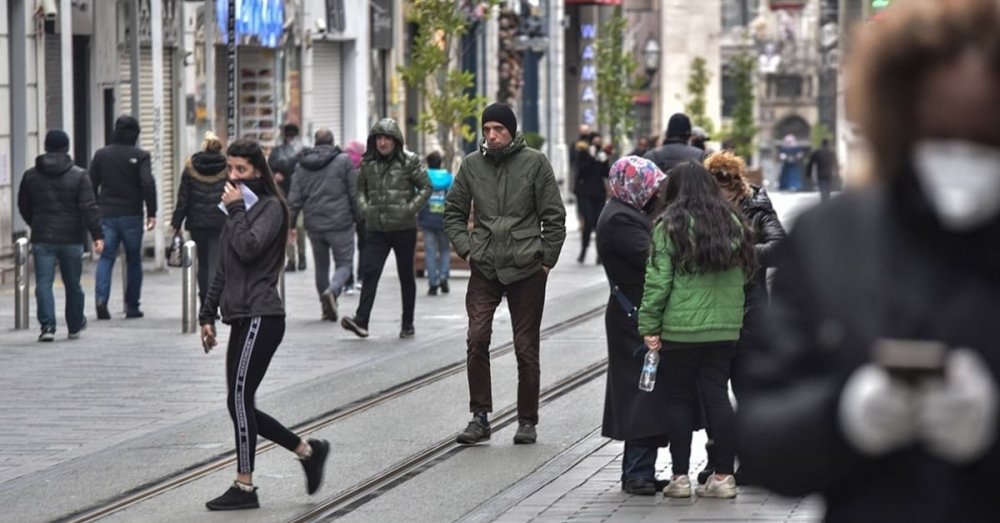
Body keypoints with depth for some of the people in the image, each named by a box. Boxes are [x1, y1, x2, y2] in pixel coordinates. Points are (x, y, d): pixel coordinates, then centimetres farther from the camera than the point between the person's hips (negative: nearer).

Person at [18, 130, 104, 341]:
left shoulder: (31, 175, 3)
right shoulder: (78, 176, -5)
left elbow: (23, 206, 13)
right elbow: (89, 208, -13)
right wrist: (97, 235, -13)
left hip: (42, 239, 1)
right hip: (71, 238, -1)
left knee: (44, 283, -3)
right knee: (73, 284, 13)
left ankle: (47, 325, -18)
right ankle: (75, 326, 26)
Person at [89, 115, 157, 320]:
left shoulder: (101, 154, 5)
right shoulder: (140, 156, -5)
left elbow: (91, 185, 7)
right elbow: (148, 183, -15)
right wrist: (151, 213, -11)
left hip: (106, 215, 2)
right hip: (131, 216, -2)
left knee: (106, 258, 1)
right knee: (133, 260, 10)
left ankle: (101, 298, -20)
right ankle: (132, 306, 12)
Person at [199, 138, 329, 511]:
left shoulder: (270, 207, -6)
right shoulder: (239, 209, 20)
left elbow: (249, 248, -22)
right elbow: (224, 269, 23)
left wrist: (235, 210, -11)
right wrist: (208, 314, 19)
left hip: (261, 317, -9)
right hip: (242, 317, 9)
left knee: (239, 399, -9)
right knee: (241, 406, 7)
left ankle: (244, 487, -4)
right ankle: (308, 451, 18)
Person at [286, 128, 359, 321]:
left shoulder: (302, 165, 6)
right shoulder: (344, 161, -5)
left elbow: (295, 198, 5)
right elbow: (354, 193, -5)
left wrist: (290, 225, 9)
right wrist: (357, 217, 6)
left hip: (314, 225, 4)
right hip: (340, 224, -4)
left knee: (321, 265, 16)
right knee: (344, 263, 2)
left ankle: (327, 308, 17)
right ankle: (332, 290, -26)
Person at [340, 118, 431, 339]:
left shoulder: (409, 161, -4)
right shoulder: (368, 163, 6)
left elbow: (426, 187, -1)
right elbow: (361, 187, 19)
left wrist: (410, 208, -13)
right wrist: (364, 207, 0)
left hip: (403, 228, -2)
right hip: (376, 228, 2)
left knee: (406, 275, 8)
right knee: (369, 272, -11)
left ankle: (408, 323, 18)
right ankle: (361, 321, -18)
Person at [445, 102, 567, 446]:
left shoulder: (534, 163, -2)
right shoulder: (472, 165, 5)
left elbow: (554, 216, 1)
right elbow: (453, 212, 15)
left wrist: (547, 259, -2)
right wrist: (465, 248, 3)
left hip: (526, 269, -1)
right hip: (484, 269, 2)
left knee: (526, 347, 5)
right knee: (477, 338, -13)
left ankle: (527, 421, 16)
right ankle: (480, 417, -5)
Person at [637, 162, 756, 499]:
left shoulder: (670, 226, -7)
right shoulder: (732, 224, 9)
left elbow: (657, 280, -10)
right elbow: (743, 273, 12)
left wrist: (649, 326, -6)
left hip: (680, 329, -4)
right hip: (725, 328, 4)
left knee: (678, 399, 5)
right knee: (717, 396, 8)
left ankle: (680, 477, 6)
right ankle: (724, 476, 6)